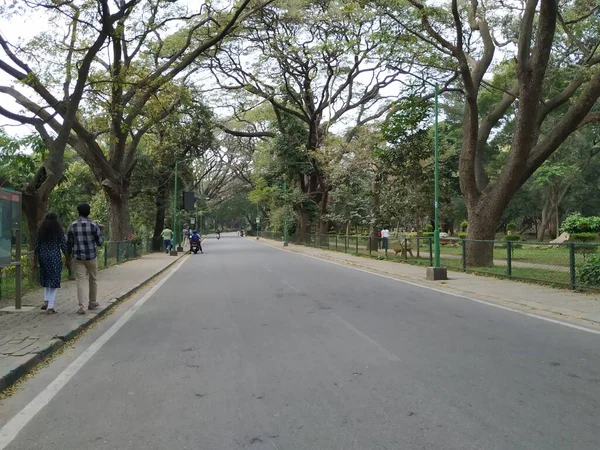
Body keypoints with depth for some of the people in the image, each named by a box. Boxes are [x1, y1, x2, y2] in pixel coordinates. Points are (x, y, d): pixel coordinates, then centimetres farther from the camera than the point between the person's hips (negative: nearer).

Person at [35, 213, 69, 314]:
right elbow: (64, 246, -5)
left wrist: (35, 261, 12)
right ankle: (50, 307, -1)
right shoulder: (58, 231, -4)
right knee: (54, 281, 1)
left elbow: (37, 247, 5)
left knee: (46, 280, 22)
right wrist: (67, 259, 3)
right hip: (55, 257, -3)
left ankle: (46, 301, 10)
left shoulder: (41, 231, 5)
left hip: (43, 257, 3)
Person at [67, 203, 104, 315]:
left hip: (78, 257, 1)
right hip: (91, 256, -1)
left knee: (80, 281, 1)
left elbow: (69, 243, 4)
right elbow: (100, 242, -3)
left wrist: (69, 254, 19)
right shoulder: (93, 225, -6)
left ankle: (81, 306, -9)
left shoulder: (73, 226, 0)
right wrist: (100, 232, 13)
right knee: (93, 280, 16)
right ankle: (92, 303, 28)